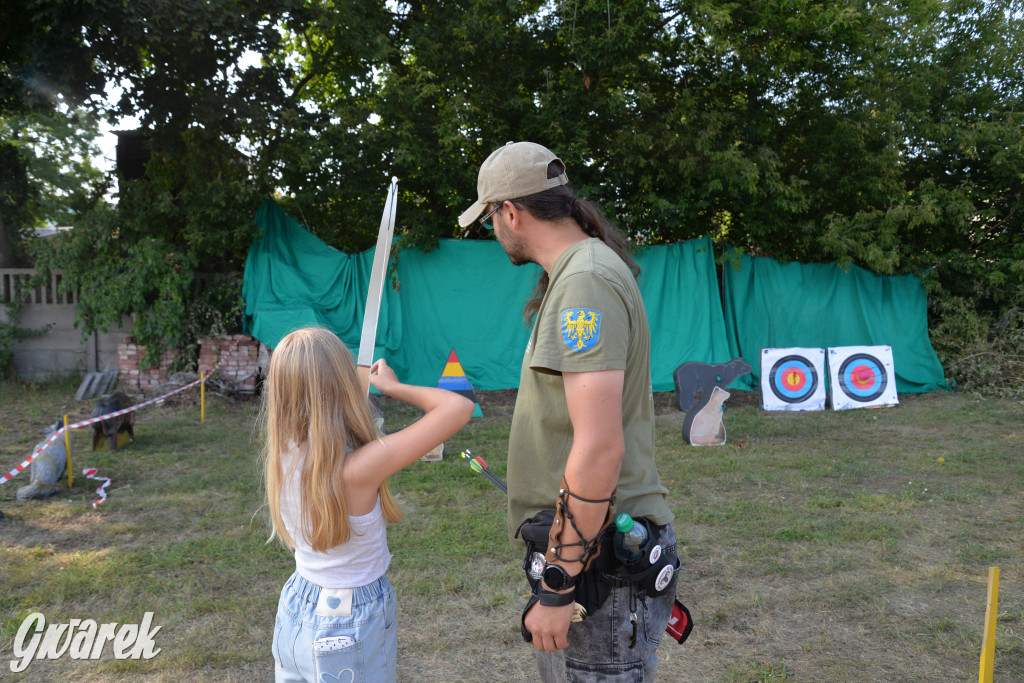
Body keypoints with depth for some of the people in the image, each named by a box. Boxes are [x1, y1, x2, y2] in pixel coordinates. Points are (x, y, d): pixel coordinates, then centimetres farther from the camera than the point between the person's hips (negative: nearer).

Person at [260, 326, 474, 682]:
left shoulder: (283, 455, -13)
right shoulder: (359, 468, -31)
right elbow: (459, 408, -29)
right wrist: (394, 386, -14)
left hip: (294, 612, 6)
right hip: (349, 630, -6)